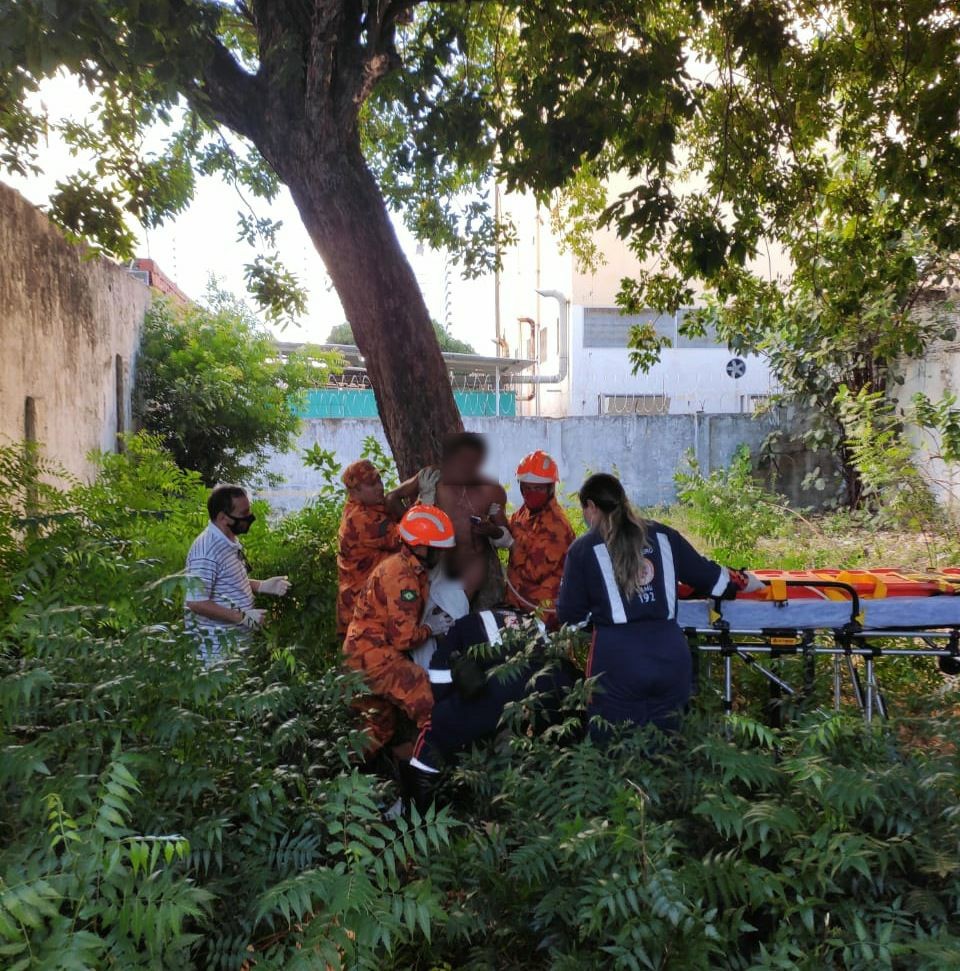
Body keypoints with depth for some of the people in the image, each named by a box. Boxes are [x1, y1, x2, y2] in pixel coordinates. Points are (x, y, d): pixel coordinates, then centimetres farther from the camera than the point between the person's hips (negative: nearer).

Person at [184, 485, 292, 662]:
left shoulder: (230, 542, 6)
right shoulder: (207, 551, -24)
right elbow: (195, 602, -28)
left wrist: (262, 586, 5)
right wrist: (243, 617, -24)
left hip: (237, 638, 9)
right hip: (218, 645, -9)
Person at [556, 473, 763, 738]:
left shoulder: (583, 549, 1)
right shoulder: (663, 536, 11)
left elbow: (570, 614, 1)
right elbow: (707, 575, 14)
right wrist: (742, 581, 33)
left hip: (617, 659, -3)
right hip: (670, 654, 4)